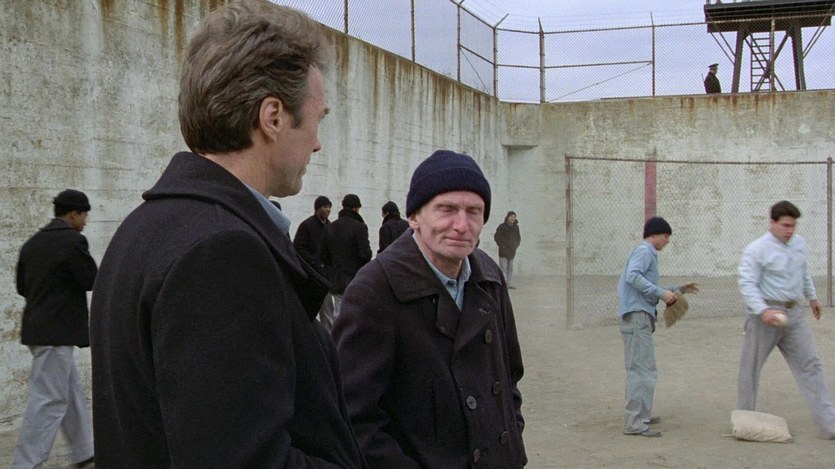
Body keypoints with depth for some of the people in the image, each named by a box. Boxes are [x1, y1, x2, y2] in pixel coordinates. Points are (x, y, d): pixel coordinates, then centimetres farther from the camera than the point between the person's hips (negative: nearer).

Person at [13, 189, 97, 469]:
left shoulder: (33, 243, 10)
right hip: (57, 330, -9)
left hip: (38, 326, 9)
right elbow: (92, 281, -12)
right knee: (49, 399, -4)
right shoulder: (73, 241, -14)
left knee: (70, 391, 18)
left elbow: (22, 286, 14)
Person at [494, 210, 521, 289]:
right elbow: (496, 237, -7)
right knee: (503, 267, -9)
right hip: (503, 251, -6)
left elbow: (518, 238, 22)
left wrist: (516, 245, 8)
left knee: (510, 268, 8)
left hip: (512, 250, 6)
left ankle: (509, 284, 12)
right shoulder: (502, 226, -7)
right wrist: (502, 245, -10)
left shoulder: (516, 227, 11)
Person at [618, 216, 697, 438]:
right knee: (642, 370, -11)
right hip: (637, 315, -11)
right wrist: (661, 293, -21)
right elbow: (632, 276, -24)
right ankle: (635, 423, -12)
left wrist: (679, 289, 25)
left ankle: (640, 415, 26)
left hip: (641, 316, 11)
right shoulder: (644, 251, -6)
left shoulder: (648, 253, 23)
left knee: (639, 369, 17)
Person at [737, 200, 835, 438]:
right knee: (751, 367, 4)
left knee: (810, 365, 3)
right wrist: (762, 310, -31)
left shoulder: (799, 243, 8)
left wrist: (811, 296, 32)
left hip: (794, 312, 6)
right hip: (766, 314, -6)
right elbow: (747, 284, -20)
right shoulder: (757, 250, -15)